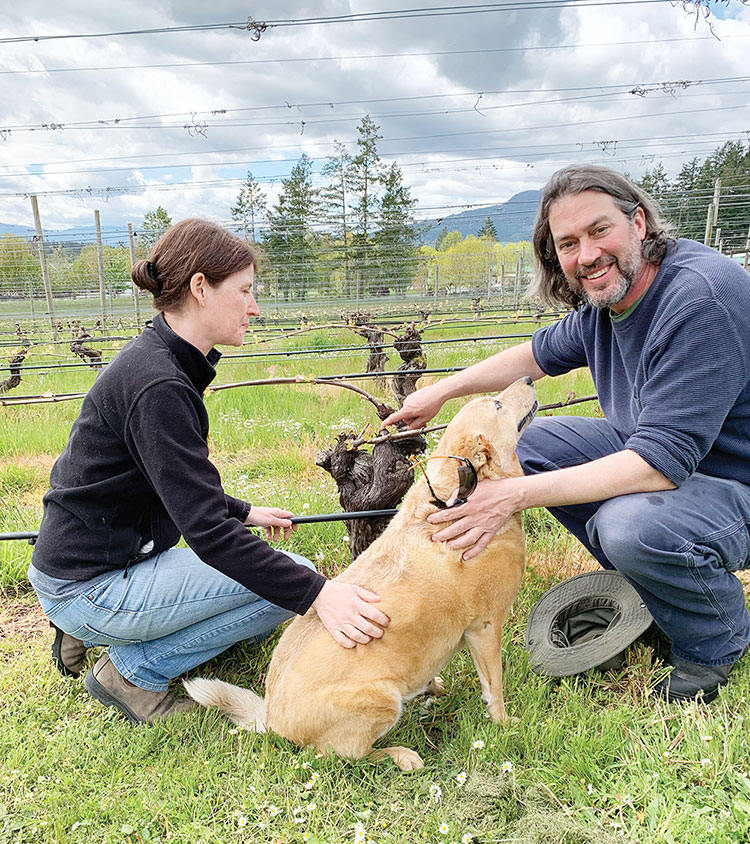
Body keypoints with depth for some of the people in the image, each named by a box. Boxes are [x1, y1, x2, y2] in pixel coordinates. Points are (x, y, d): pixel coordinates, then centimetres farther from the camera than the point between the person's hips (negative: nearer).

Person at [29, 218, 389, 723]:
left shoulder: (159, 361, 6)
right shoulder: (158, 386, -25)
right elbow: (206, 530, -29)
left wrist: (245, 512, 18)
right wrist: (315, 593, -29)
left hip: (118, 560, 10)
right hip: (88, 585, -10)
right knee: (292, 582, -15)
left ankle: (94, 633, 15)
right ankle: (135, 670, -2)